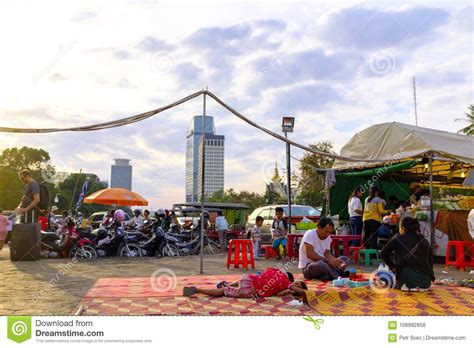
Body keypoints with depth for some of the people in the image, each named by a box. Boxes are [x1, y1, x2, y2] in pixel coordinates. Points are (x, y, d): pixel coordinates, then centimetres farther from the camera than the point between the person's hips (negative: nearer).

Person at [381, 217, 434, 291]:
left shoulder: (398, 238, 5)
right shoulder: (424, 241, 15)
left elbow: (384, 253, 0)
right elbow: (430, 261, 17)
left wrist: (392, 267, 12)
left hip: (407, 277, -5)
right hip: (426, 282, 5)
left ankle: (406, 286, 3)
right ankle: (420, 287, 12)